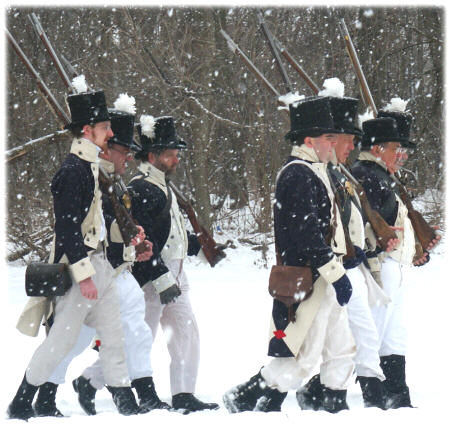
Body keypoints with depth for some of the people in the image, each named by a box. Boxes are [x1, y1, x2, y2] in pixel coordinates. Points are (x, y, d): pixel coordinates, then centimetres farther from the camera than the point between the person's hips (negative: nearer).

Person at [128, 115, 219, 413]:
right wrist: (162, 278, -24)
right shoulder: (141, 191, -16)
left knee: (187, 332, 6)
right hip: (151, 281, -10)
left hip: (173, 276, 10)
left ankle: (184, 396, 9)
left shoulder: (162, 188, 17)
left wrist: (201, 246, 18)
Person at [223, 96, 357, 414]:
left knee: (342, 351, 12)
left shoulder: (313, 173, 18)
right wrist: (337, 274, -23)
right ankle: (244, 398, 0)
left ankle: (337, 410, 18)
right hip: (307, 281, -11)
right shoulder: (298, 175, -16)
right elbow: (307, 233, -23)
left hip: (323, 281, 11)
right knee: (303, 357, -7)